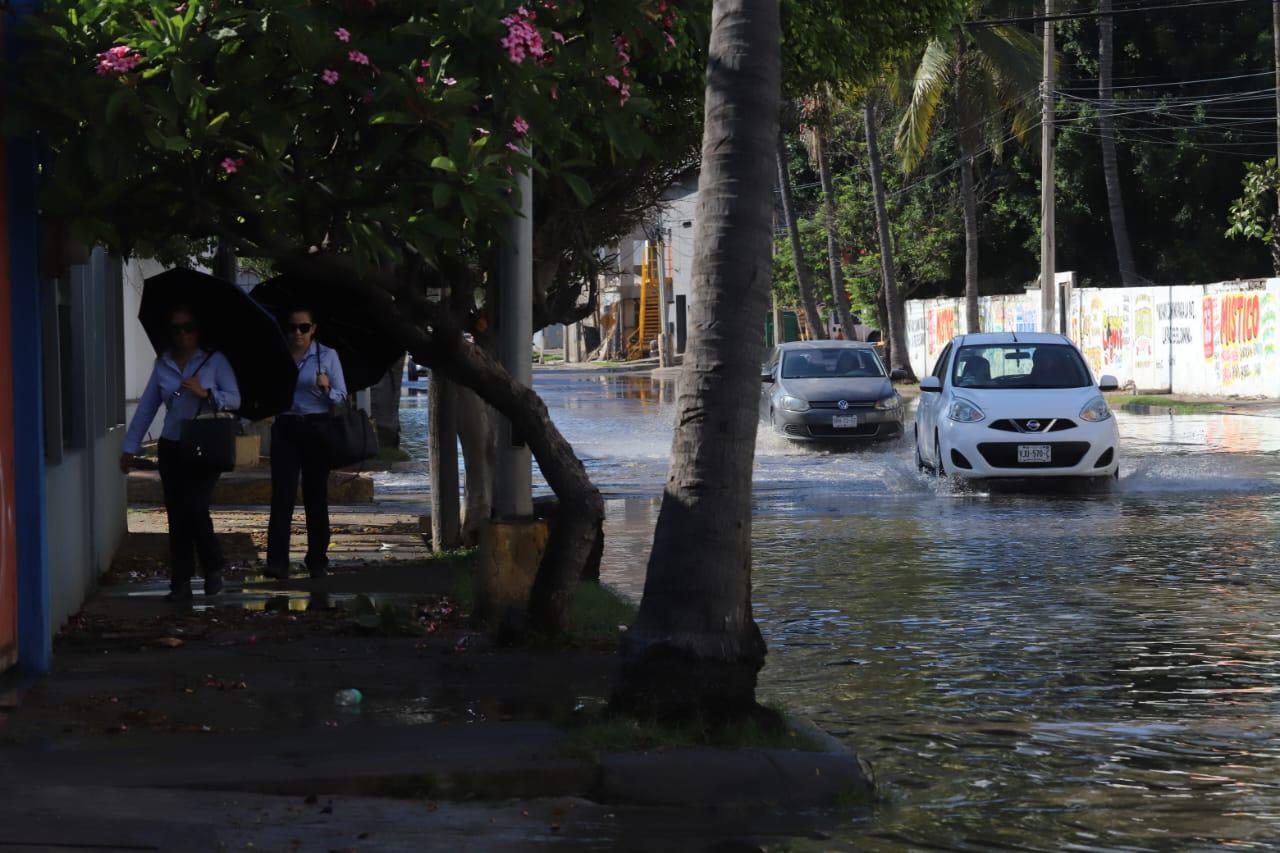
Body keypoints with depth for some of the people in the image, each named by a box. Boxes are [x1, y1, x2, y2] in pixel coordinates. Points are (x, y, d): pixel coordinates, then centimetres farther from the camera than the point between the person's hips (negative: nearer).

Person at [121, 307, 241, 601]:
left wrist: (205, 393, -21)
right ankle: (180, 584, 5)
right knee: (176, 515, 2)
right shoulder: (163, 365, 10)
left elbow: (234, 400, -5)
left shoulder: (214, 361, 1)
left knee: (195, 508, -15)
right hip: (172, 447, 3)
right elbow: (146, 407, 10)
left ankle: (213, 570, 6)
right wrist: (131, 447, 9)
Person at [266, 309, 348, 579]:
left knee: (316, 496, 4)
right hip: (285, 428, 1)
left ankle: (318, 561, 12)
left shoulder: (327, 356, 3)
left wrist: (327, 389, -17)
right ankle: (277, 562, -16)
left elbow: (342, 397, 1)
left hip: (317, 428, -1)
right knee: (283, 494, -10)